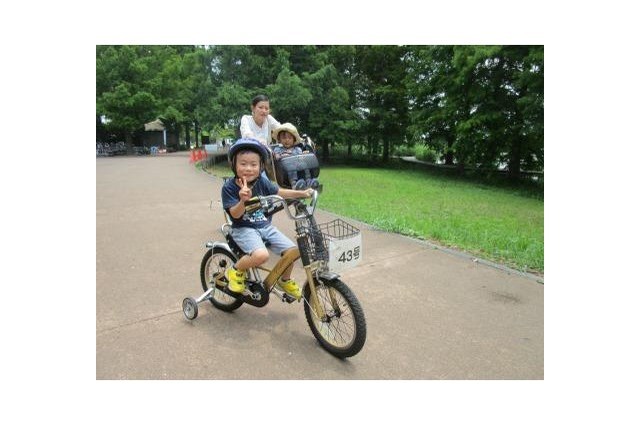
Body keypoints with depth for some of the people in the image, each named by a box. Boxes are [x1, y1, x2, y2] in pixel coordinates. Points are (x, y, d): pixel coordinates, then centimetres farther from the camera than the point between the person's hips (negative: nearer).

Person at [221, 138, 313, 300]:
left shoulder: (262, 181, -2)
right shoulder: (229, 187, -14)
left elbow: (279, 192, 10)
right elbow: (235, 214, -20)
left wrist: (301, 193, 0)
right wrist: (243, 200, -40)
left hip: (266, 227, 5)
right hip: (244, 229, -5)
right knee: (261, 255, -33)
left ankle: (285, 281, 23)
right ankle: (235, 270, -1)